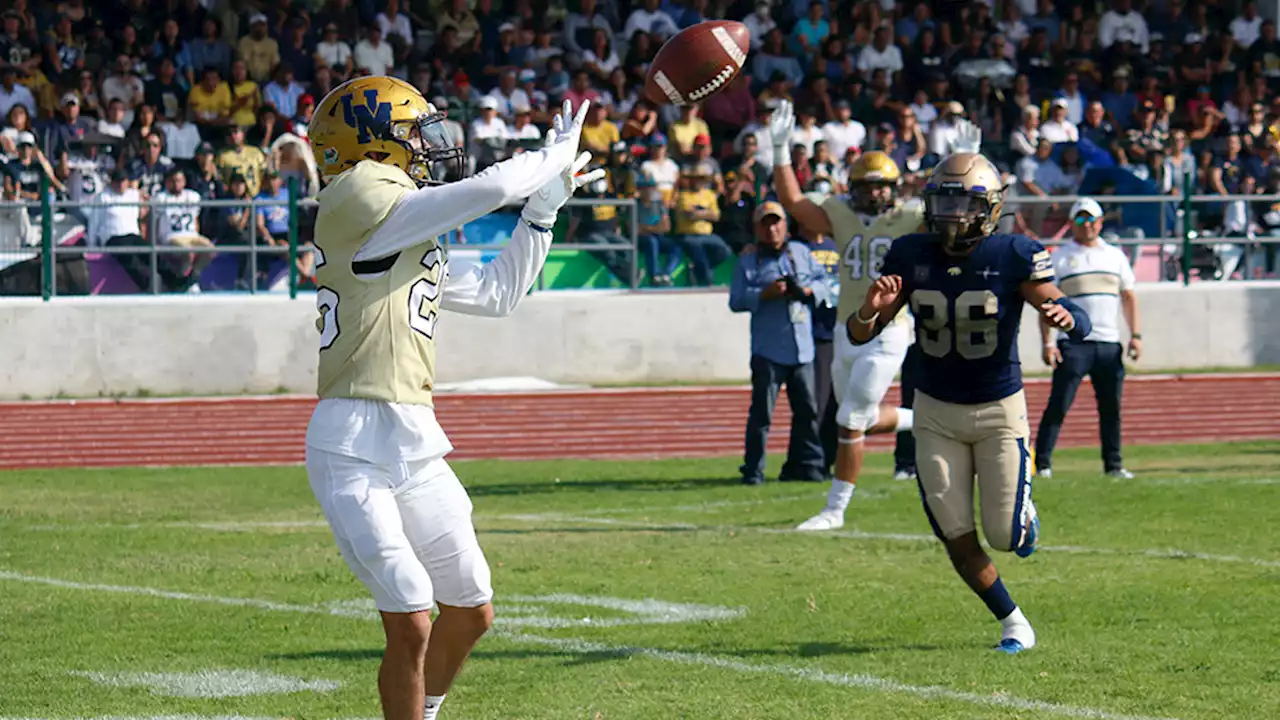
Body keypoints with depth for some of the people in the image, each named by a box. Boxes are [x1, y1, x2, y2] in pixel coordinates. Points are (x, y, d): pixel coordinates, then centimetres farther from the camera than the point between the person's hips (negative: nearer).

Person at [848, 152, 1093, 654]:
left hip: (1000, 409, -2)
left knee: (1004, 536, -3)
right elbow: (858, 334, -4)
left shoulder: (1012, 257, -16)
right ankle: (1012, 622, 20)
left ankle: (1024, 514, 34)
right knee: (956, 536, -1)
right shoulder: (911, 256, -7)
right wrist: (871, 310, -27)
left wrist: (1062, 315, -43)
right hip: (936, 411, 3)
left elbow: (1080, 324, -19)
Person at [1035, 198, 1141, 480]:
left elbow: (1128, 297, 19)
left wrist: (1135, 335, 9)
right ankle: (1042, 462, -6)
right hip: (1073, 344, -4)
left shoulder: (1115, 256, 15)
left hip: (1109, 343, 4)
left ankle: (1113, 464, 14)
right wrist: (1047, 343, -10)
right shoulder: (1060, 258, 3)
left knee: (1111, 406, 5)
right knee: (1058, 405, -8)